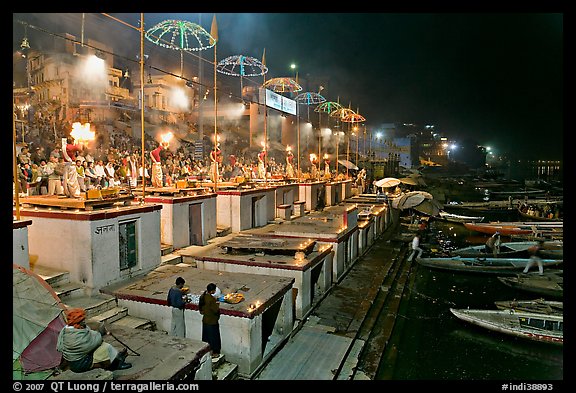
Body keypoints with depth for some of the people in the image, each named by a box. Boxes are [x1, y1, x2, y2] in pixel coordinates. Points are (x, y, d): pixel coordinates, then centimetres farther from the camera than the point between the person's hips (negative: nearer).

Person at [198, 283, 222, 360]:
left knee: (206, 336, 20)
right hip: (212, 322, -8)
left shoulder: (202, 296, -2)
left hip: (205, 320, 8)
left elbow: (200, 307, 9)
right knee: (213, 337, 8)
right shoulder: (212, 299, -28)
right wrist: (217, 304, -8)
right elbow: (216, 310, -25)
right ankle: (214, 353, 19)